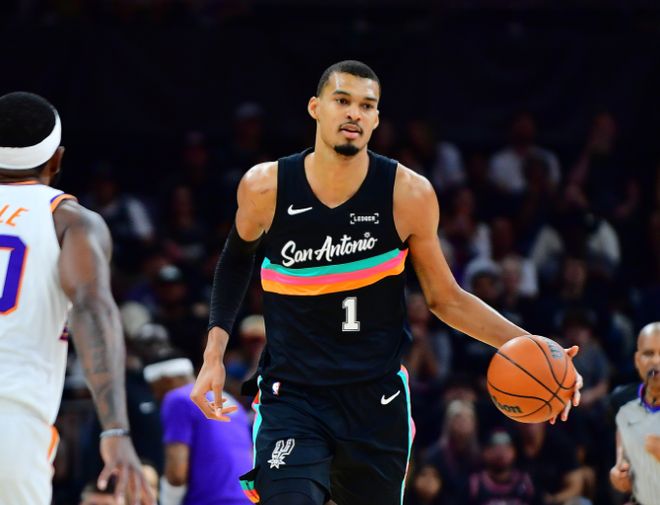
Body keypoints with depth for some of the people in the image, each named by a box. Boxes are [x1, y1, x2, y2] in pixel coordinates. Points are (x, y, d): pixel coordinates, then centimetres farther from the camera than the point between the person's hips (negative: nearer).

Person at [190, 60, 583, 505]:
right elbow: (237, 258, 14)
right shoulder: (265, 188, -8)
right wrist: (214, 354, 5)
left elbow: (446, 298, 4)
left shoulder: (409, 194, -8)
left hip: (376, 401, 2)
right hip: (292, 399, -1)